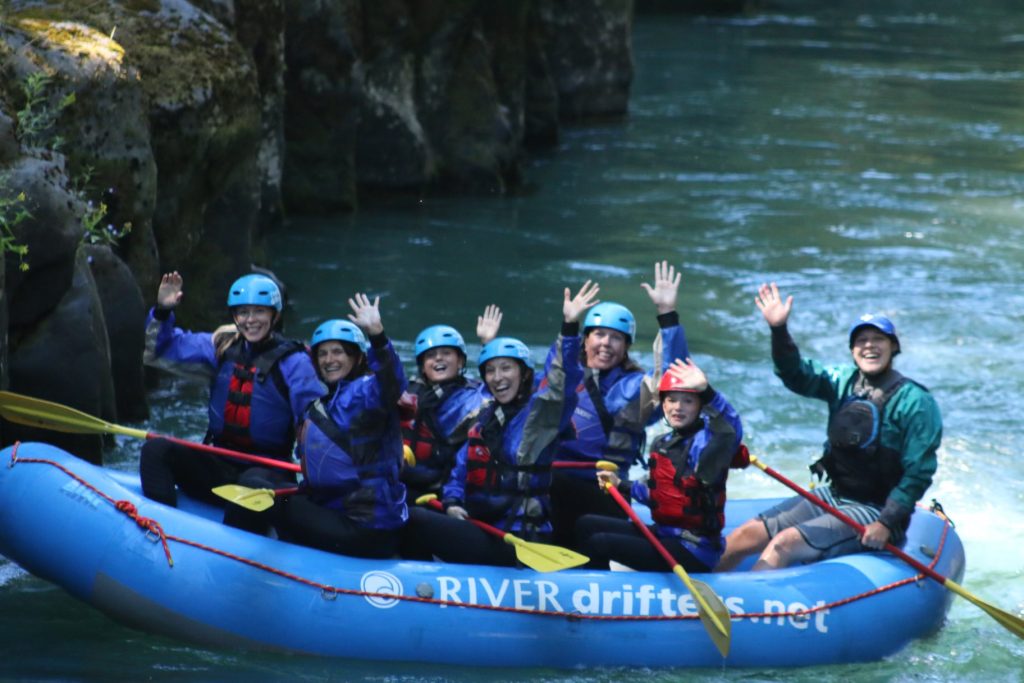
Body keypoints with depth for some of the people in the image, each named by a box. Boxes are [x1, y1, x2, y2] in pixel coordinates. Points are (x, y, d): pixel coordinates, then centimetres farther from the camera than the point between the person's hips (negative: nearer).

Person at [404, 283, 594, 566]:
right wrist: (452, 503, -1)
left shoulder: (539, 413, 2)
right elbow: (460, 471, 21)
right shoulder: (484, 421, 21)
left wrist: (569, 326, -28)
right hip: (478, 527, 7)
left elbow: (562, 381, -16)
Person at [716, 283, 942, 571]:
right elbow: (797, 375, -8)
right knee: (745, 536, -2)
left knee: (784, 544, -25)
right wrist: (779, 331, -24)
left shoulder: (915, 402, -13)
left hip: (874, 512, -7)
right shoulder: (844, 381, 5)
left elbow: (918, 473, -15)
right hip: (832, 496, 7)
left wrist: (887, 524, -21)